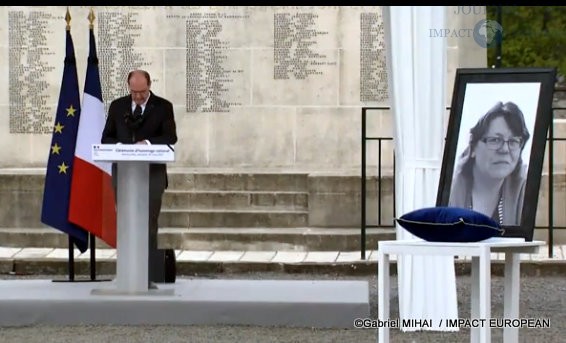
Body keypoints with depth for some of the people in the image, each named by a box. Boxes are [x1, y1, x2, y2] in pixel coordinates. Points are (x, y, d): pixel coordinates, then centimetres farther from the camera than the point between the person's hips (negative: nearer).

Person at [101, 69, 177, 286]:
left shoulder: (163, 107, 2)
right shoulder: (117, 106, 10)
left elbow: (171, 137, -5)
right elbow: (106, 138, 10)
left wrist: (148, 142, -21)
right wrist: (119, 146, -11)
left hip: (152, 173, -3)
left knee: (148, 226, -6)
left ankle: (147, 278, -5)